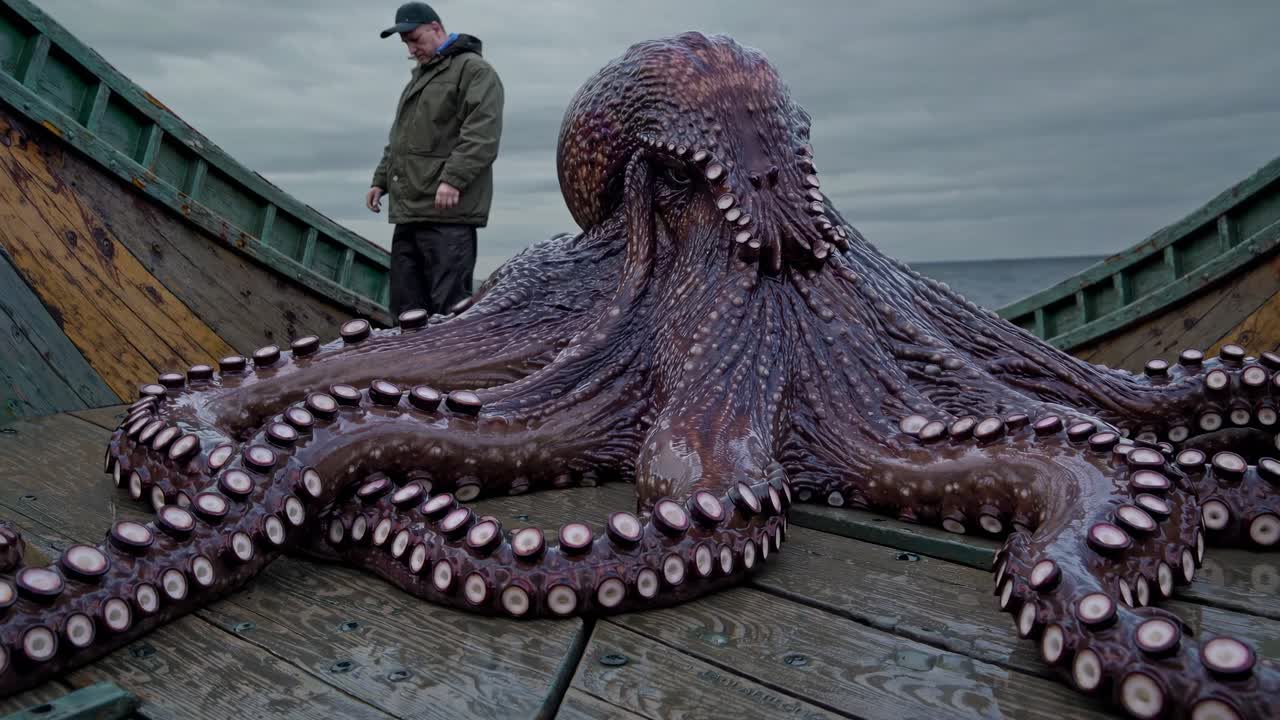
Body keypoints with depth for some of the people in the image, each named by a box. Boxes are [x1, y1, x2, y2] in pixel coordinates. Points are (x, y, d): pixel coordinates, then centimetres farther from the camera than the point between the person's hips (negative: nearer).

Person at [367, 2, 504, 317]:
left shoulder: (474, 70, -3)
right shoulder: (419, 76, 26)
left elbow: (482, 135, -16)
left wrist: (453, 180, -24)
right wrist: (381, 180, 22)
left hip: (447, 212, -9)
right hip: (409, 211, 9)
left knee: (449, 308, -10)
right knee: (407, 308, 9)